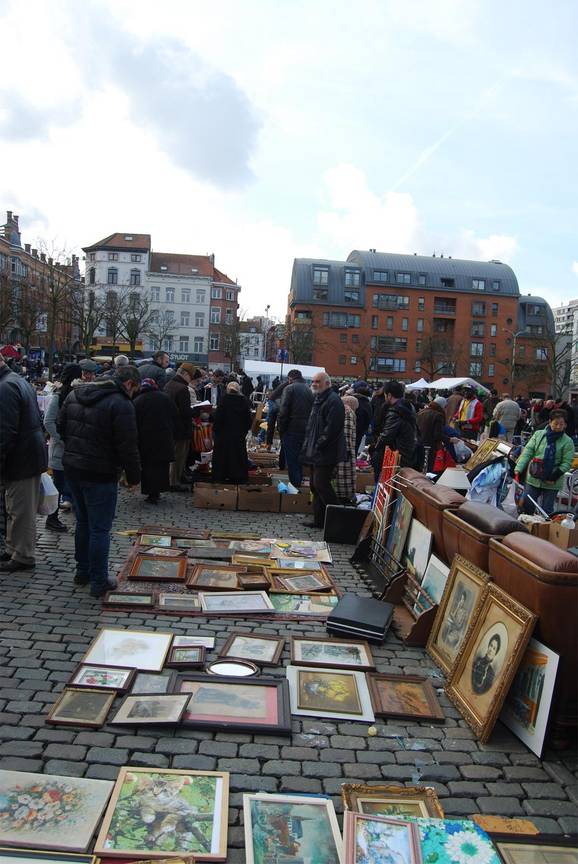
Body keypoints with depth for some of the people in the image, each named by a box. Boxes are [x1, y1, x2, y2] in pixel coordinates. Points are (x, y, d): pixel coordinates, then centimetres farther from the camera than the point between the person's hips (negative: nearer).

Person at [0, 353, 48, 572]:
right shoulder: (21, 382, 15)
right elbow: (36, 421, 22)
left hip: (20, 461, -10)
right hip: (33, 455, 10)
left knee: (20, 511, 1)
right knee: (19, 510, 19)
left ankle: (23, 557, 11)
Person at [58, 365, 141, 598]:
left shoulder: (74, 394, 7)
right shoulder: (122, 404, -18)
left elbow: (61, 426, 14)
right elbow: (127, 447, -18)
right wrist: (133, 477, -7)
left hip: (71, 467, 8)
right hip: (100, 474, -7)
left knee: (83, 522, 21)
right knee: (100, 529, 2)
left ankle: (83, 571, 32)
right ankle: (99, 582, 9)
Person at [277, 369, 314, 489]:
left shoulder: (289, 388, -7)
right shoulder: (309, 390, 11)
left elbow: (283, 411, -14)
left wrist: (281, 429, -7)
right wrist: (308, 427, 9)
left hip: (291, 430, -6)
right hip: (305, 430, 6)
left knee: (291, 461, 0)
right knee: (299, 460, 17)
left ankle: (295, 485, -1)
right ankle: (299, 483, 24)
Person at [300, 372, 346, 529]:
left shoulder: (333, 401, -15)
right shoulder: (318, 399, 18)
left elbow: (332, 427, -23)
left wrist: (319, 445, -19)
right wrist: (308, 447, 17)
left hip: (326, 453, -10)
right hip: (316, 452, 10)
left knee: (320, 484, -12)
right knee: (315, 485, 12)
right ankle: (319, 519, 20)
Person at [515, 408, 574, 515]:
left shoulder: (568, 442, -4)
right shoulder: (538, 434, 1)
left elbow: (566, 463, -8)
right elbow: (527, 452, -3)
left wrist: (554, 477, -17)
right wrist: (518, 469, -14)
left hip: (552, 483, -2)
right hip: (533, 479, 2)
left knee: (546, 511, 5)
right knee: (527, 506, 8)